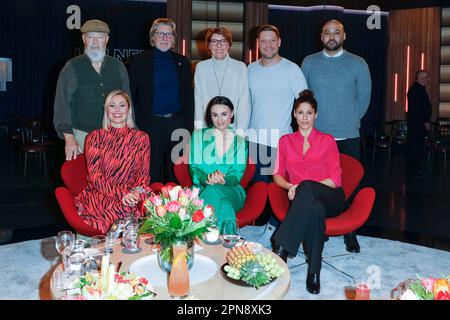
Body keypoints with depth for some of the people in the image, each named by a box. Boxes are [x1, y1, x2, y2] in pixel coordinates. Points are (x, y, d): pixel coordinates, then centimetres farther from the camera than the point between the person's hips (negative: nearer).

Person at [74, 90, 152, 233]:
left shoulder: (141, 138, 13)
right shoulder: (95, 137, 8)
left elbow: (144, 175, 10)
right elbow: (95, 176, -1)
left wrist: (137, 191, -13)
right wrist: (121, 194, -16)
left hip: (133, 195, 2)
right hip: (101, 194, -2)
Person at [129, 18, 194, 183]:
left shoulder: (182, 62, 12)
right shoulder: (139, 61, 5)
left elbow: (189, 96, 11)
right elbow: (131, 95, 3)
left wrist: (188, 126, 3)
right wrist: (138, 124, -5)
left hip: (177, 124, 2)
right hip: (150, 125, -2)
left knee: (176, 174, 7)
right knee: (150, 174, 2)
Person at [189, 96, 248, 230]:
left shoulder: (240, 140, 14)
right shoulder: (198, 135, 13)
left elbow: (238, 174, 4)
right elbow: (193, 167, 4)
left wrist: (224, 180, -21)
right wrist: (207, 179, -20)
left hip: (232, 190, 0)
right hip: (202, 188, 0)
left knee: (213, 192, -36)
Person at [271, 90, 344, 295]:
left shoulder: (327, 140, 9)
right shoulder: (285, 141, 17)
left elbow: (335, 179, 0)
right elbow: (278, 174, 13)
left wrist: (302, 187, -13)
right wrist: (290, 186, -12)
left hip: (330, 198, -2)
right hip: (303, 200, 2)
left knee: (307, 188, -38)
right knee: (315, 209, -38)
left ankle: (281, 249, -42)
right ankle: (314, 270, -36)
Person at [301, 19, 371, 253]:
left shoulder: (358, 64, 2)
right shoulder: (309, 63, 6)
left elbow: (364, 98, 8)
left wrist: (349, 121, 11)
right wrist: (313, 120, 9)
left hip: (348, 137, -1)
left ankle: (350, 233, 15)